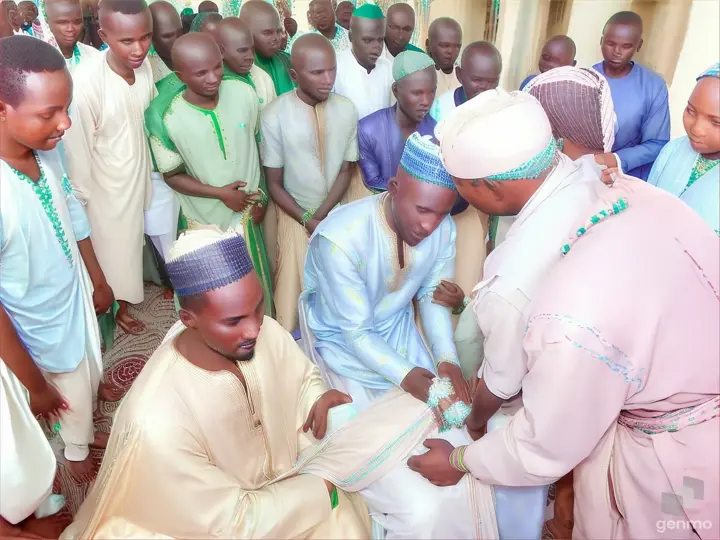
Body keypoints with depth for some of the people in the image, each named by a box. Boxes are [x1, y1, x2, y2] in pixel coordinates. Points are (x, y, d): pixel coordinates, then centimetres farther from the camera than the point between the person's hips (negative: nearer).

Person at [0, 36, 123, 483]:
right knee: (72, 395, 22)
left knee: (90, 370, 31)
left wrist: (98, 281, 12)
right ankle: (79, 451, 53)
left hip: (75, 295, 5)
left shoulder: (47, 150, -18)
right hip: (40, 326, -4)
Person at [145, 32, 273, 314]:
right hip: (205, 221, -2)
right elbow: (172, 176, -8)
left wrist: (261, 196, -2)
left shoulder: (245, 94, -13)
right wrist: (220, 193, -19)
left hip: (246, 214, 2)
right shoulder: (165, 118, -20)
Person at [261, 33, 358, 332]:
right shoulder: (275, 116, -18)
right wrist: (306, 219, -16)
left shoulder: (347, 110, -10)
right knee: (294, 287, 7)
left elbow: (345, 172, -2)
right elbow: (274, 184, -10)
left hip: (337, 213, 3)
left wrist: (322, 216, -13)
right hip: (295, 215, -2)